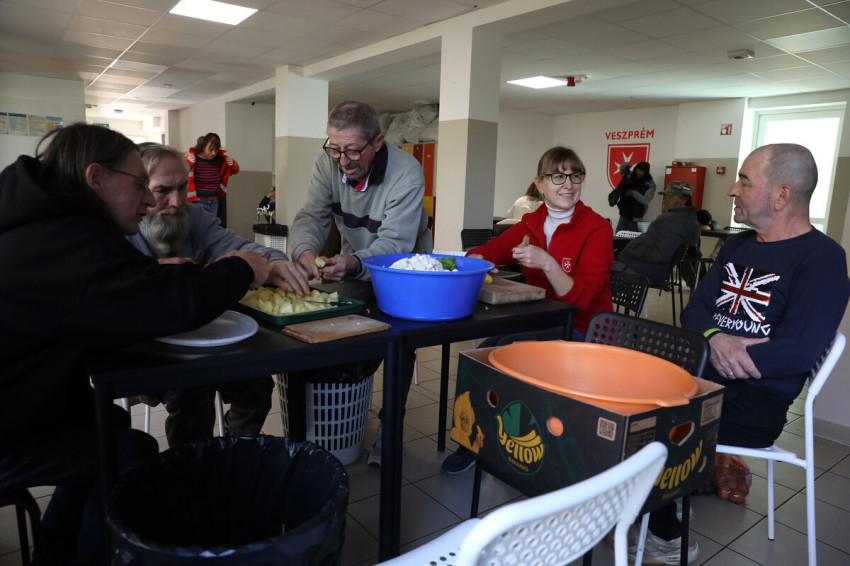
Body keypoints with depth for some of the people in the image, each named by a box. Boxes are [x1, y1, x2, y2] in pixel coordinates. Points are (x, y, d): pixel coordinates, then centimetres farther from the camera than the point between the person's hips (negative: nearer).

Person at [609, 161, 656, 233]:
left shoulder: (650, 185, -8)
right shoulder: (631, 177, 5)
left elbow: (645, 200, -17)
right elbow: (622, 171, 15)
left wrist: (632, 193, -21)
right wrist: (626, 165, -8)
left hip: (635, 218, -4)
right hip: (624, 214, 4)